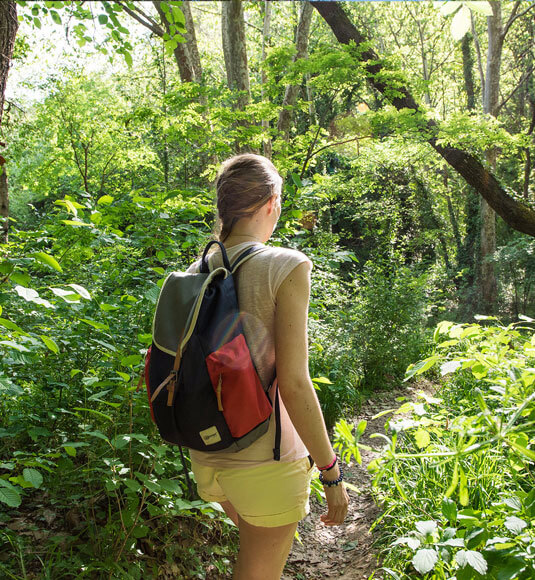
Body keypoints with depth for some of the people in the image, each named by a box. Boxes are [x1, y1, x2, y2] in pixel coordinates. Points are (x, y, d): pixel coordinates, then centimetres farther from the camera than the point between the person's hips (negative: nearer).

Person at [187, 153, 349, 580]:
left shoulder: (195, 274, 0)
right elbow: (293, 385, -20)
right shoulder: (286, 267, -17)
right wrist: (332, 473, -10)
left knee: (276, 543, 32)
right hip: (265, 462, -6)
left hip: (207, 455, 6)